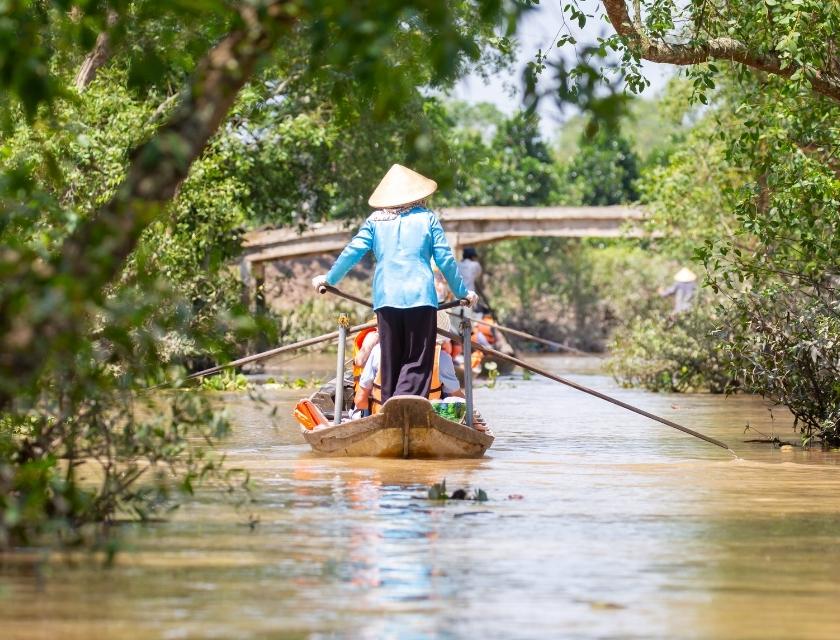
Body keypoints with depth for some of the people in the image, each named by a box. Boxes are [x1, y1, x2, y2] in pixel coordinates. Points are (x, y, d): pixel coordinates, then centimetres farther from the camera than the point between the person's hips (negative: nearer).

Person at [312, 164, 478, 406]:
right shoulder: (427, 218, 8)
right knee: (417, 362, -3)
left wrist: (330, 278, 24)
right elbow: (445, 259, 7)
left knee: (390, 362, 11)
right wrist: (462, 291, 19)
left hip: (386, 298, 2)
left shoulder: (375, 220, 11)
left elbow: (352, 252, 9)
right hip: (420, 296, -2)